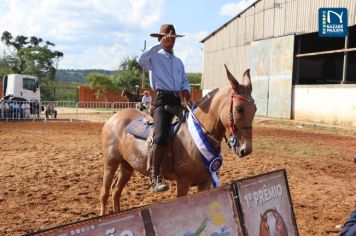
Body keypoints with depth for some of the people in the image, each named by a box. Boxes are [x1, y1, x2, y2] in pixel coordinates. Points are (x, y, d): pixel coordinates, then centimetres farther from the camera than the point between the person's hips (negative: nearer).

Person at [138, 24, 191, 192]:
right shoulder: (155, 57, 6)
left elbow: (185, 81, 24)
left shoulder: (178, 61, 26)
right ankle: (155, 177, -25)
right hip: (162, 99, -8)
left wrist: (186, 90, 0)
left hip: (178, 100, 8)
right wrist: (160, 45, -14)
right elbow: (141, 61, -17)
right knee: (161, 136, -25)